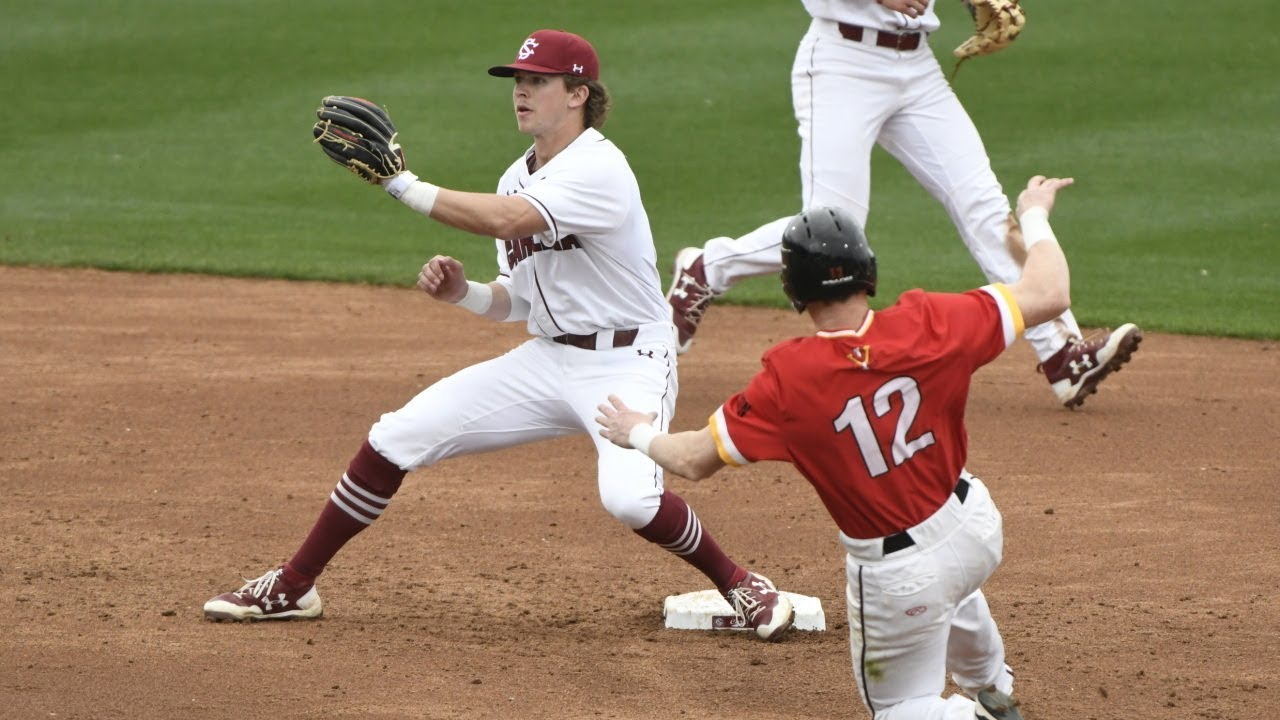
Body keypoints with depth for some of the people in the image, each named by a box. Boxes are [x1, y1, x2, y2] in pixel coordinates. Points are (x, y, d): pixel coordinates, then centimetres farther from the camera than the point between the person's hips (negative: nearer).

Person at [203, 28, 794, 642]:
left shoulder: (598, 169, -19)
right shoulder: (518, 178, 9)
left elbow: (504, 220, -34)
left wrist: (401, 183, -30)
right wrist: (462, 292, -6)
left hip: (627, 364, -8)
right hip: (547, 358, 8)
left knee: (628, 497, -33)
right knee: (394, 440, -1)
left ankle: (743, 587, -6)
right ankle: (292, 587, 11)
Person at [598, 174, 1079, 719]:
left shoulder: (788, 379, -24)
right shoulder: (927, 327, -20)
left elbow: (694, 460, -13)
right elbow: (1050, 295, -11)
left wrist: (641, 435, 9)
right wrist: (1034, 218, 8)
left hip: (897, 577, -4)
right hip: (977, 528, 4)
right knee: (950, 588, 42)